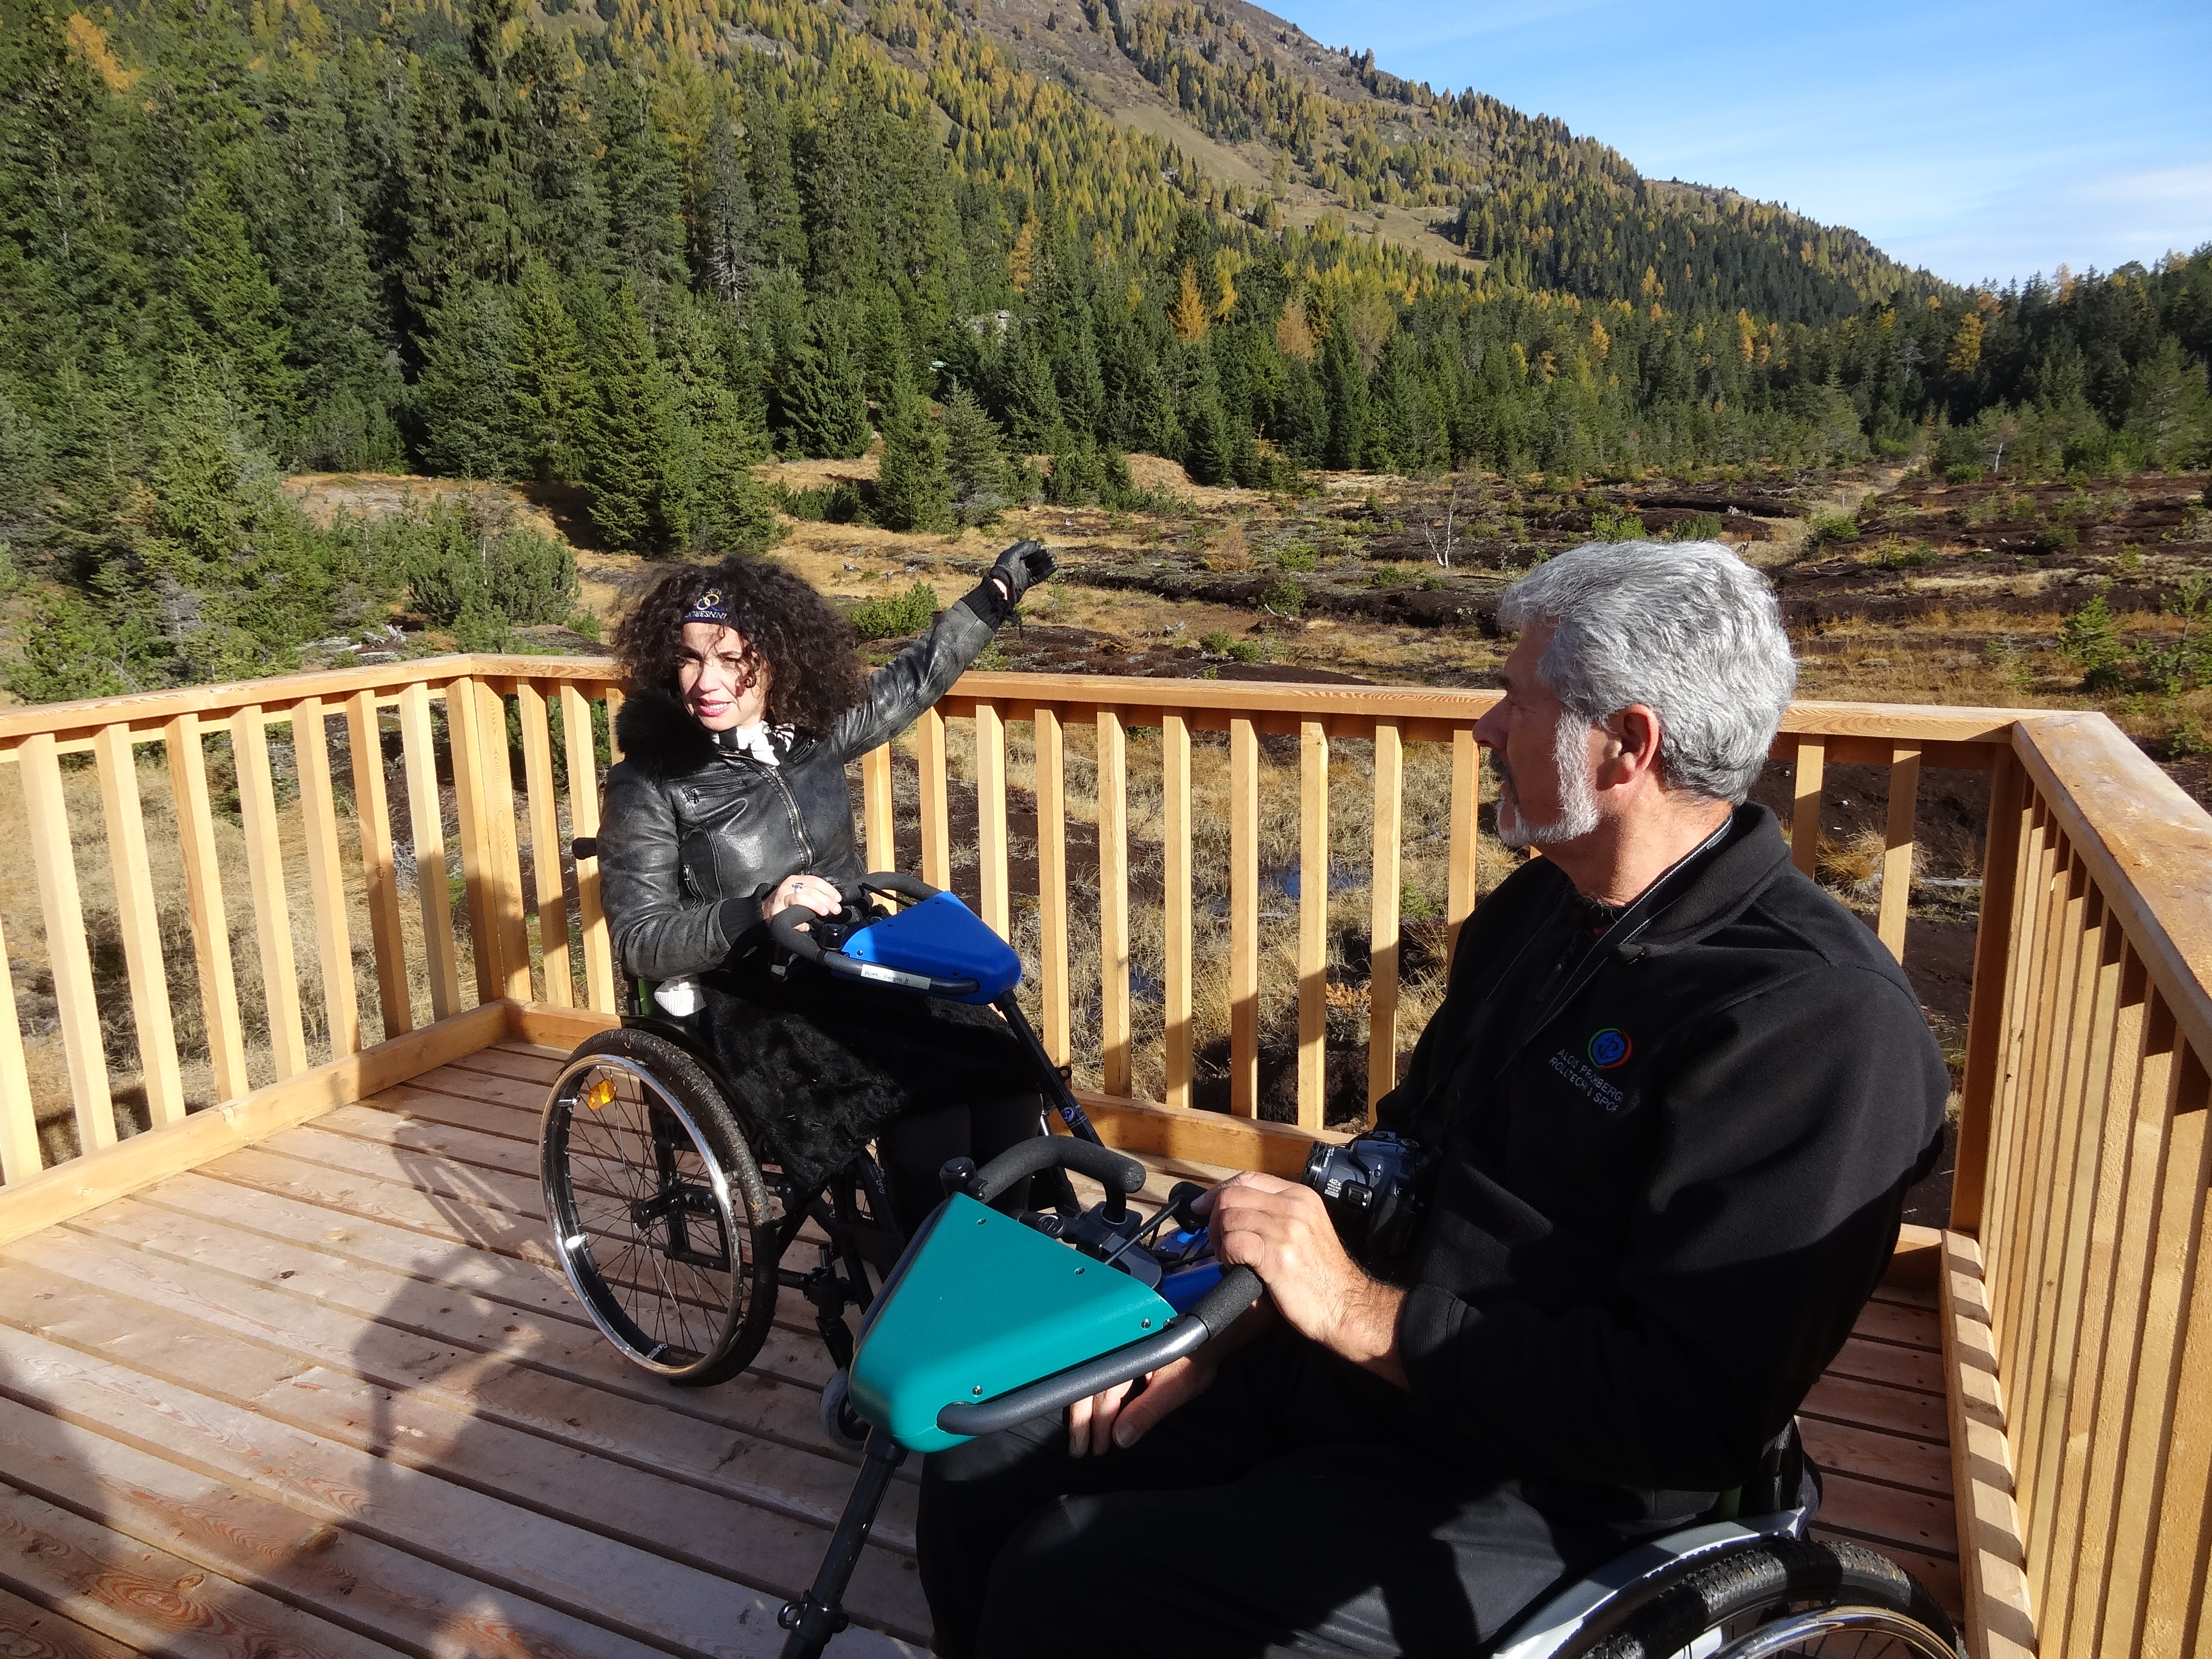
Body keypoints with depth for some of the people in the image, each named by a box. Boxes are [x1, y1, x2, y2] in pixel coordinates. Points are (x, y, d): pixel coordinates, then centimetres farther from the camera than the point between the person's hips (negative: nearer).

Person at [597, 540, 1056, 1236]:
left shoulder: (814, 731, 3)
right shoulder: (649, 784, -10)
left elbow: (914, 678, 19)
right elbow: (640, 941, -12)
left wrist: (997, 592, 24)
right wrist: (759, 911, -27)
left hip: (857, 967, 5)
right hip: (757, 1006, -5)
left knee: (1003, 1073, -19)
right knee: (928, 1119, -27)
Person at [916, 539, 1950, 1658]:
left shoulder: (1814, 1020, -22)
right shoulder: (1535, 911, 7)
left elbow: (1693, 1417, -25)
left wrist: (1365, 1312, -22)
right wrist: (1225, 1318, 0)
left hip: (1532, 1501, -7)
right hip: (1336, 1367, 8)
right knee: (981, 1472, 2)